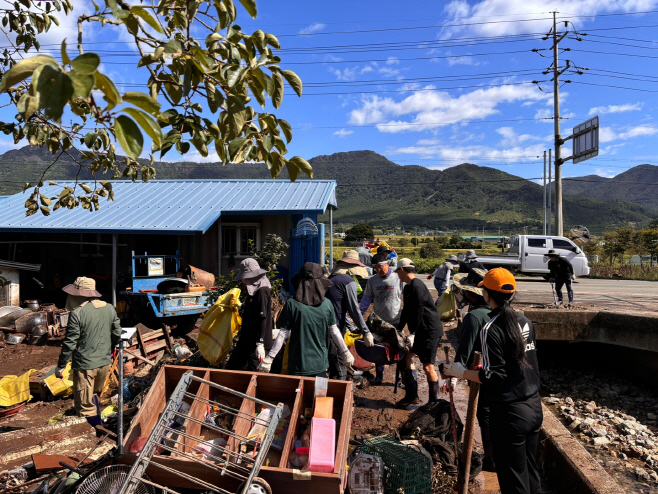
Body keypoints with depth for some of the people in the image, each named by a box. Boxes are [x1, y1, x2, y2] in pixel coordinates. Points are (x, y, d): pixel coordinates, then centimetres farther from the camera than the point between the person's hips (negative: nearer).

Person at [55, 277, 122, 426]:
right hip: (104, 363, 7)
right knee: (94, 395, 28)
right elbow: (117, 335, 8)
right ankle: (98, 426, 39)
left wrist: (61, 366, -3)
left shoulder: (77, 313, -17)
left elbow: (70, 343, -15)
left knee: (85, 406, 7)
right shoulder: (110, 309, 1)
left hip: (84, 366, -6)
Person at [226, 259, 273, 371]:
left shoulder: (262, 292, -18)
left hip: (256, 342, -10)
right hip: (246, 340, 10)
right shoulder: (254, 290, 11)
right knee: (231, 367, 16)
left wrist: (260, 344, -24)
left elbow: (262, 318, -23)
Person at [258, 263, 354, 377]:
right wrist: (346, 353, 13)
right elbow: (334, 332, 0)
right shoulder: (327, 304, -6)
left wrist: (269, 358, -4)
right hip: (320, 363, 2)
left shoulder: (292, 304, -12)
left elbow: (283, 334, -11)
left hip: (298, 365, -2)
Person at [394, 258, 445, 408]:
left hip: (430, 331, -11)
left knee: (428, 366, -6)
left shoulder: (417, 287, -19)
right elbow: (406, 311, 18)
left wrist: (413, 333, -21)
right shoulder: (408, 287, 12)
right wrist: (399, 330, 19)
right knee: (408, 356, 13)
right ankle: (411, 396, 20)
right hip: (420, 330, 11)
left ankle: (434, 401, 8)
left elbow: (418, 312, -23)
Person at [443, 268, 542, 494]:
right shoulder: (525, 321, 3)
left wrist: (461, 373, -8)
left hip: (509, 412, -7)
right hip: (534, 407, 7)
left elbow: (493, 376, -20)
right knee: (530, 471, 21)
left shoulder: (491, 329, -18)